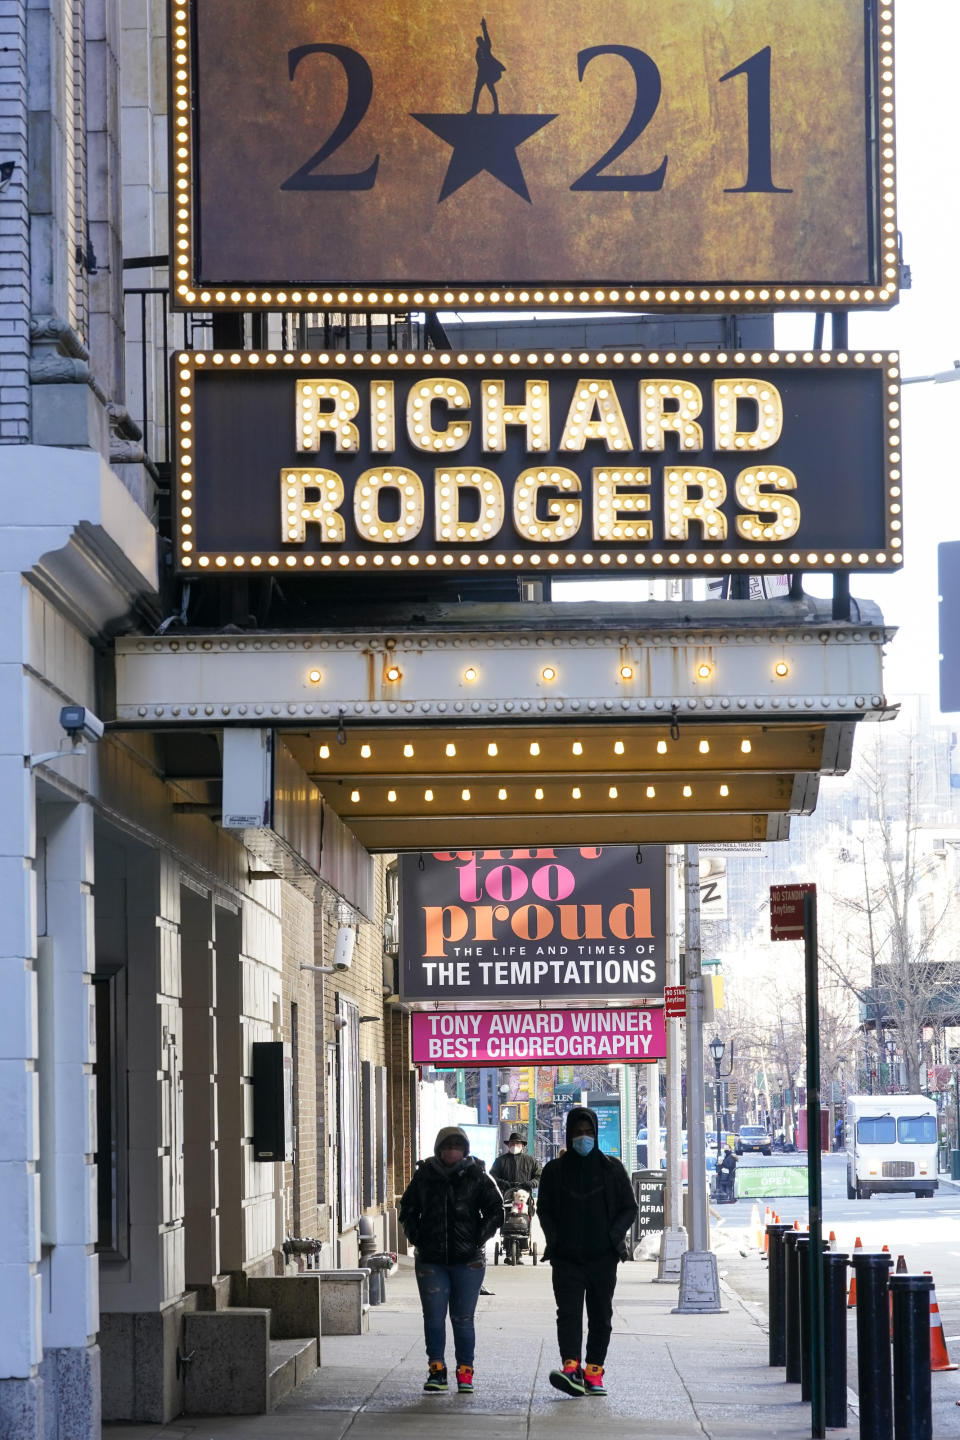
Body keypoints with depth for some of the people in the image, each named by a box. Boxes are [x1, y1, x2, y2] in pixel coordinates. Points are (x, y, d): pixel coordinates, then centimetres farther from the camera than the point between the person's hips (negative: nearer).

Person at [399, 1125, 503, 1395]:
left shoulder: (477, 1177, 0)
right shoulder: (423, 1177, 5)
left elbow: (495, 1210, 4)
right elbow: (408, 1211, 15)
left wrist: (478, 1239, -4)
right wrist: (418, 1239, 3)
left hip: (467, 1261, -1)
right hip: (431, 1261, 1)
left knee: (463, 1319, 2)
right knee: (434, 1317, -3)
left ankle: (465, 1372, 11)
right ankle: (436, 1371, 3)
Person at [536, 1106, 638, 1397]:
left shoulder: (612, 1169, 7)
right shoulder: (554, 1170, 8)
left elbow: (629, 1209, 8)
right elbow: (544, 1210, 11)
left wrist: (613, 1236, -6)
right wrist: (555, 1240, -5)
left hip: (603, 1257, 1)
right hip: (566, 1258, -1)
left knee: (600, 1316, 4)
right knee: (568, 1312, -14)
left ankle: (594, 1373, 10)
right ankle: (571, 1369, -27)